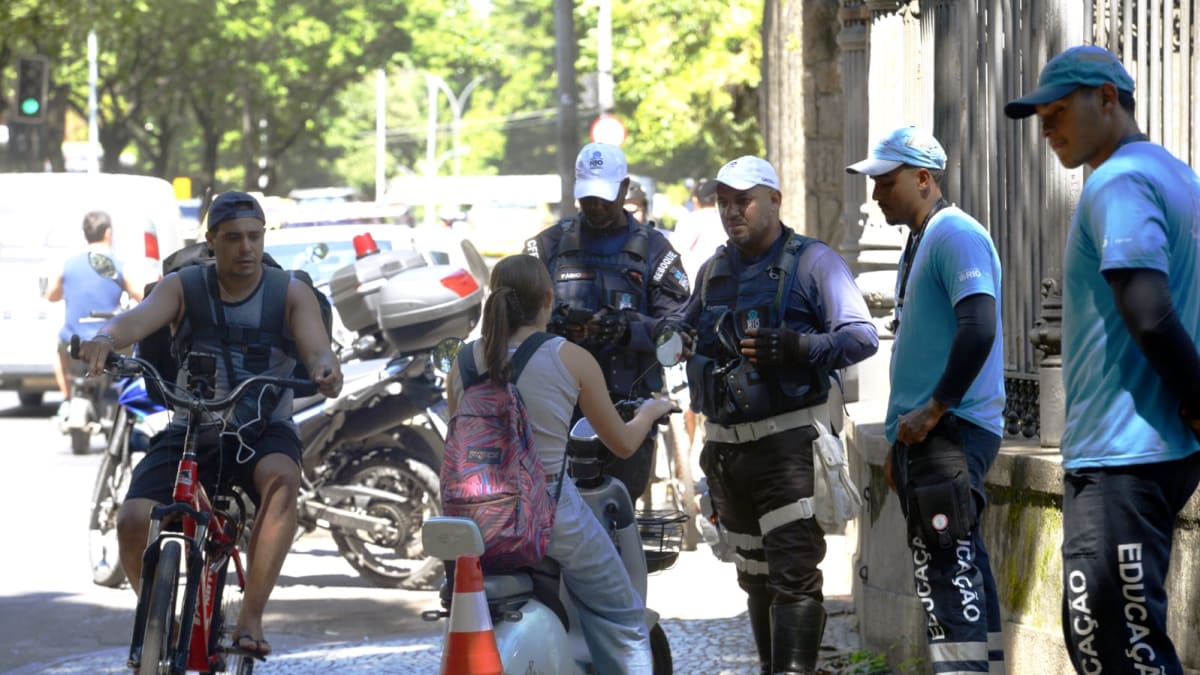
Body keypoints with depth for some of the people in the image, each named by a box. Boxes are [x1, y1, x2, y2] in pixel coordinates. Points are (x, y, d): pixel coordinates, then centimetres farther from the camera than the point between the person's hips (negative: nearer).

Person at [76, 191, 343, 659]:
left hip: (263, 431, -1)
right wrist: (106, 339, -45)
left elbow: (316, 348, -15)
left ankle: (250, 617, -30)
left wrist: (325, 368, -41)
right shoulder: (184, 287, -1)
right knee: (133, 520, -22)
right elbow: (140, 319, -21)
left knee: (281, 477, -37)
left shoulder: (291, 294, 0)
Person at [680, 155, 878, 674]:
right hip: (724, 445, 7)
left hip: (787, 440, -7)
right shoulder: (714, 270, 16)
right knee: (755, 576, 12)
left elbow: (862, 336, -13)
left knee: (793, 572, -13)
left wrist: (797, 347, -28)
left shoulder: (813, 263, -4)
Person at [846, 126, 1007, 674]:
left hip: (951, 430, -10)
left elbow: (978, 329, -24)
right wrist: (899, 440, 23)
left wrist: (934, 411, -20)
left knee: (947, 570, -14)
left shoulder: (956, 236, -11)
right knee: (961, 570, 11)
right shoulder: (917, 245, 20)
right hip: (923, 436, 10)